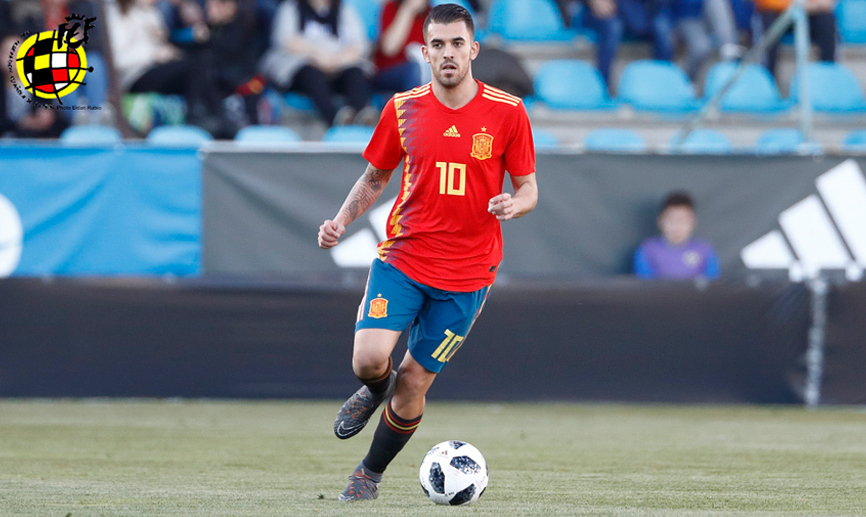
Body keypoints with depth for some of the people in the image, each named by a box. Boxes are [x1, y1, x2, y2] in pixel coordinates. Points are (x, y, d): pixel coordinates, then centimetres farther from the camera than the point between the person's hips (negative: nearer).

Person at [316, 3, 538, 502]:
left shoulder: (508, 113, -4)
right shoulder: (403, 109, 1)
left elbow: (528, 188, 3)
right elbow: (376, 177, 14)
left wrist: (513, 204, -20)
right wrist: (342, 220, -2)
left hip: (467, 272, -1)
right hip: (402, 256, 1)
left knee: (413, 383, 1)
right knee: (369, 359, -19)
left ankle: (371, 474, 25)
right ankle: (377, 388, 20)